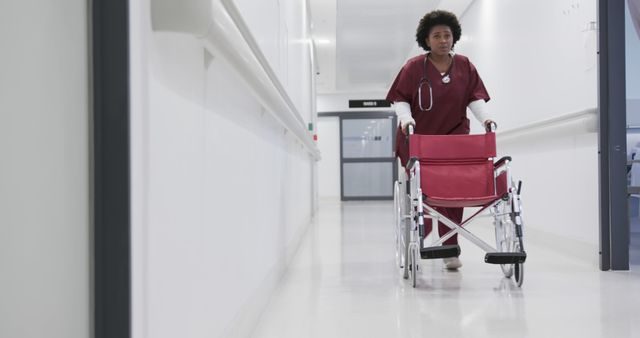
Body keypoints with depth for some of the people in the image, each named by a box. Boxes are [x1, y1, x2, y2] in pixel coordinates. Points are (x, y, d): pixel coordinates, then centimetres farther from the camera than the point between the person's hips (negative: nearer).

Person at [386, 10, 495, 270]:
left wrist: (485, 118, -13)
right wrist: (406, 119, -20)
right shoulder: (414, 66, -4)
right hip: (418, 137, -2)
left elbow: (475, 96, 4)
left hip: (453, 137, 2)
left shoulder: (464, 66, 3)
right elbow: (400, 98, -3)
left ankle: (450, 248, 3)